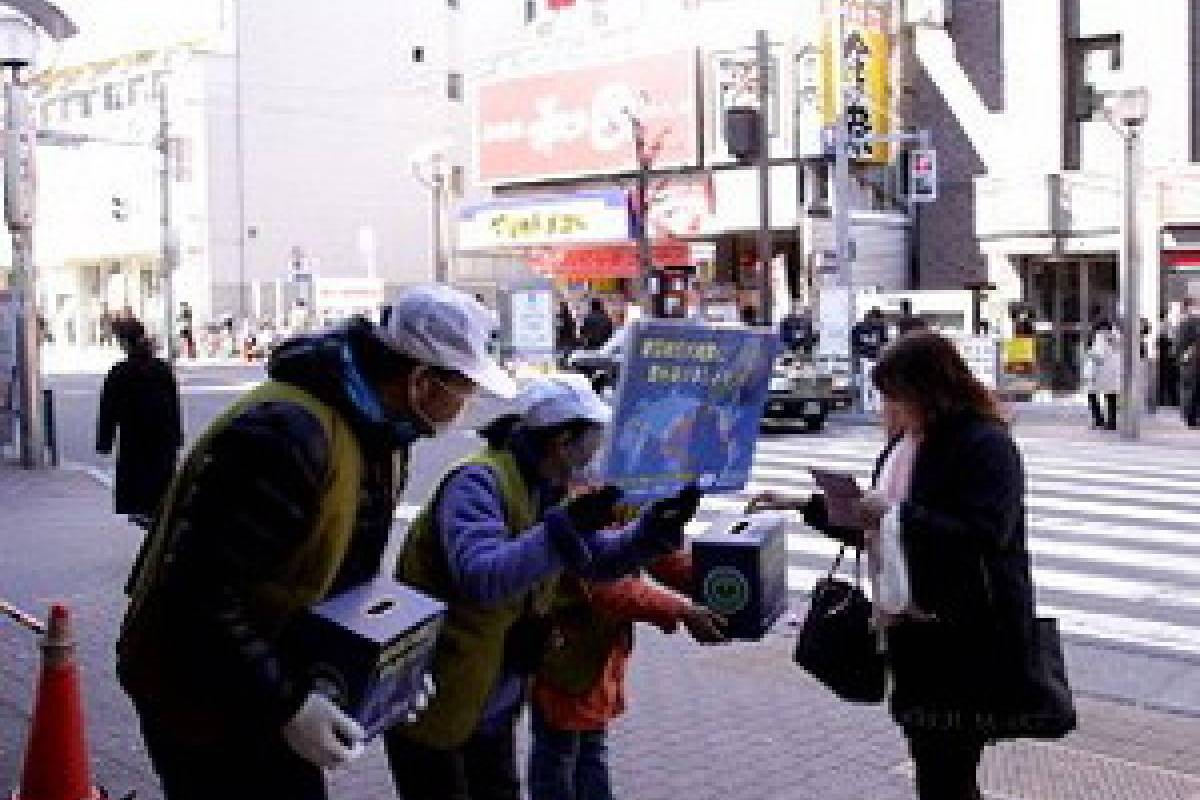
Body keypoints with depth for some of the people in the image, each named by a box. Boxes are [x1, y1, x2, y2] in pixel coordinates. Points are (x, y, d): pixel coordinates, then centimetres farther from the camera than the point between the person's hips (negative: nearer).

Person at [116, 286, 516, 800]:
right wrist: (285, 704, -28)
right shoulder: (287, 435, -31)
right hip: (198, 689, -8)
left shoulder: (378, 430, 0)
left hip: (274, 679, 9)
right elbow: (199, 597, -31)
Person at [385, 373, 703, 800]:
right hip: (430, 698, -9)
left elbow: (597, 558, 6)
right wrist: (565, 528, -47)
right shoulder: (477, 483, -24)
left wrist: (653, 529, -12)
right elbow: (480, 579, -38)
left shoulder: (549, 490, 3)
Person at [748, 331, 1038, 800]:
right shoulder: (903, 445, 13)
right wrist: (806, 506, 14)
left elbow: (982, 538, -24)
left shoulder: (986, 444, -12)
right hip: (913, 634, 9)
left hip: (967, 642, -8)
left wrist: (895, 514, -23)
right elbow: (874, 531, 22)